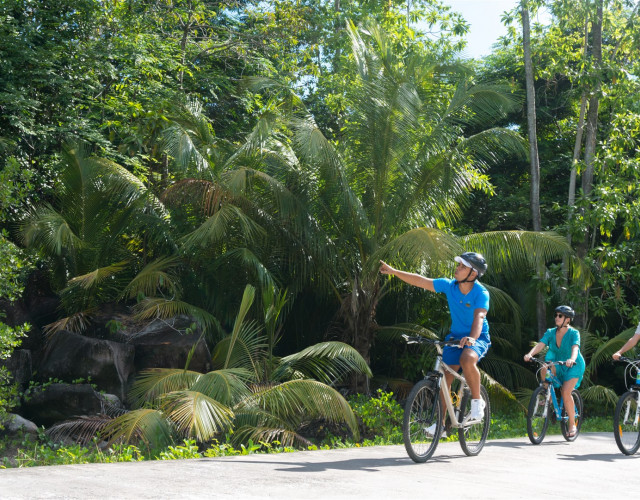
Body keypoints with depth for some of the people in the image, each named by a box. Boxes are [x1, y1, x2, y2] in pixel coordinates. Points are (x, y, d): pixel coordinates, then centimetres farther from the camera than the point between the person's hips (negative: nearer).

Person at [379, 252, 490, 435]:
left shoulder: (481, 293, -21)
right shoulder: (449, 285, -7)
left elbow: (479, 317, -37)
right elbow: (420, 281, -3)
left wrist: (472, 338, -54)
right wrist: (394, 272, -7)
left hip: (478, 338, -5)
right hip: (456, 336, 5)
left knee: (467, 359, -36)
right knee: (444, 377, -1)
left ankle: (477, 400, -14)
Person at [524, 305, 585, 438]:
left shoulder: (574, 333, -18)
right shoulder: (551, 332, -7)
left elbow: (575, 348, -36)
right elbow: (540, 344, -22)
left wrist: (572, 359, -58)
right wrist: (530, 354, -42)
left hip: (574, 366, -4)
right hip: (558, 365, 4)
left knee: (566, 393, -19)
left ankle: (572, 425, -3)